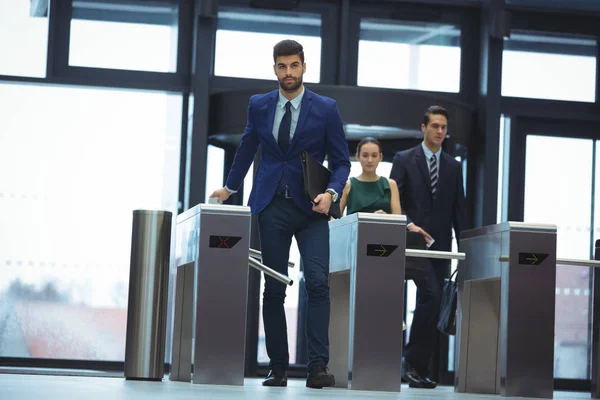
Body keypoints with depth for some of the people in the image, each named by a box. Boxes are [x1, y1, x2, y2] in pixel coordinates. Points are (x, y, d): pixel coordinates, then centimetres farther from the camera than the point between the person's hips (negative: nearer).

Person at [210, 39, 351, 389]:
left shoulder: (326, 108, 0)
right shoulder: (259, 105, 7)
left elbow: (341, 161, 2)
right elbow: (247, 149, 22)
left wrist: (332, 193, -15)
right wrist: (230, 188, 26)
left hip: (311, 208, -2)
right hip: (271, 207, 2)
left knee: (318, 283, -15)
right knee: (273, 289, 3)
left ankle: (318, 366, -16)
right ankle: (278, 367, 10)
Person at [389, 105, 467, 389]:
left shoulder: (453, 167, 14)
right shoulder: (404, 160, 2)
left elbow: (459, 209, 12)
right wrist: (408, 225, -19)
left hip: (440, 244, 5)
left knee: (433, 303, 3)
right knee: (430, 295, -20)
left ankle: (420, 367, 9)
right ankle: (413, 362, -10)